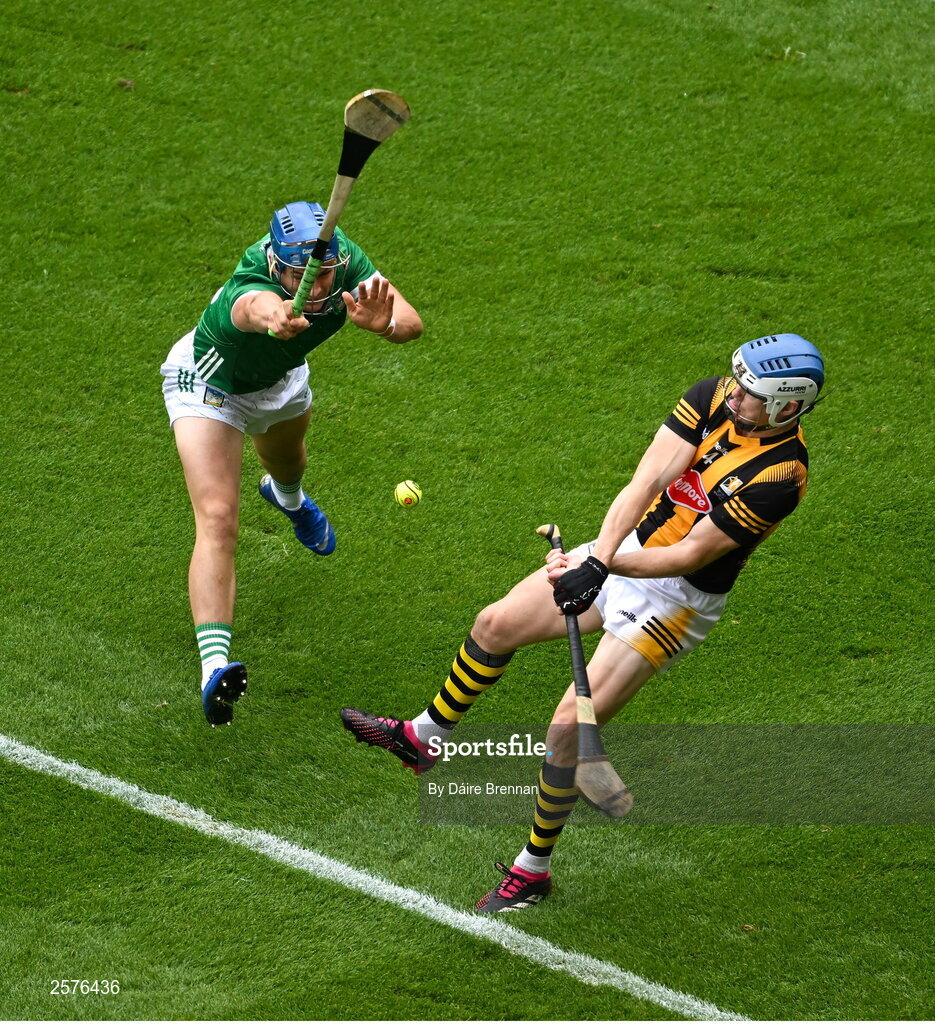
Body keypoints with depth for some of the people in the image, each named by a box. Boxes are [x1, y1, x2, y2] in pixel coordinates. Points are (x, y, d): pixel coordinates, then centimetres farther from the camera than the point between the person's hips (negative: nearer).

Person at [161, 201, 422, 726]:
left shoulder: (346, 261, -33)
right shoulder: (252, 289, -48)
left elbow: (412, 321, -44)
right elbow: (258, 308, -74)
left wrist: (385, 323, -68)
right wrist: (277, 318, -99)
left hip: (281, 378, 6)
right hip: (209, 382, -6)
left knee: (287, 461, 37)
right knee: (217, 520, -23)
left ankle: (288, 497, 76)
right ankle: (215, 666, -31)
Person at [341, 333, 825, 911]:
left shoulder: (780, 477, -29)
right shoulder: (713, 396, -13)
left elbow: (689, 556, -26)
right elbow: (646, 482, -20)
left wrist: (602, 567, -28)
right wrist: (601, 553, -32)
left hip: (675, 601, -7)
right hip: (630, 549, 7)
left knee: (570, 725, -11)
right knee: (496, 625, 11)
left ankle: (533, 870, 9)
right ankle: (424, 739, 37)